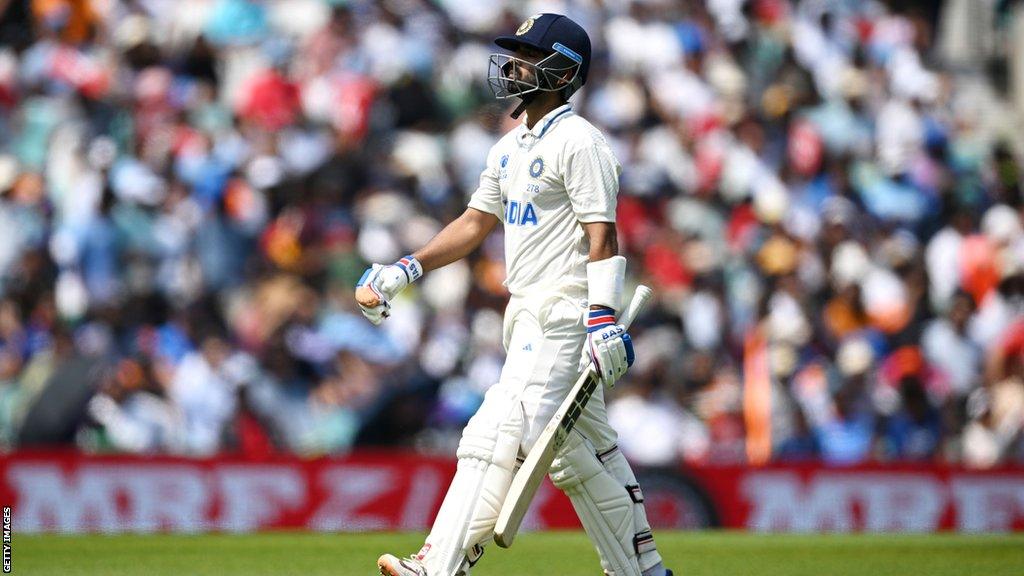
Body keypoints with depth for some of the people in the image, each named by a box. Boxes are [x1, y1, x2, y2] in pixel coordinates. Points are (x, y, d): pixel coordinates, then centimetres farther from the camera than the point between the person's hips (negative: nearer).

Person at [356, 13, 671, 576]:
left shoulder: (578, 142, -11)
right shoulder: (511, 147, 17)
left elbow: (602, 237, -17)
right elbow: (477, 222, 23)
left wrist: (603, 318, -26)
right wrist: (406, 270, 13)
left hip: (565, 311, -10)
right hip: (527, 313, 10)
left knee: (501, 433, -14)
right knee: (590, 447, 11)